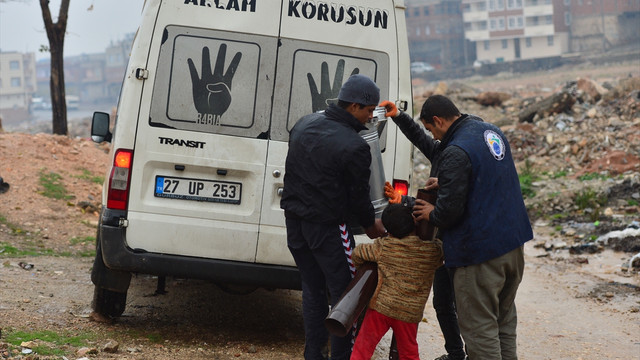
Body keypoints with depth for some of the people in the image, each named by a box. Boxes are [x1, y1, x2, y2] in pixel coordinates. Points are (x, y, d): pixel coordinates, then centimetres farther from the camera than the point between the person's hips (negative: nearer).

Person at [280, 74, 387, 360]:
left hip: (296, 222, 8)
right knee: (343, 294, 2)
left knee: (312, 290, 17)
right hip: (328, 228, -7)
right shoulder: (354, 147, -20)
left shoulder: (303, 125, 4)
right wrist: (371, 224, 8)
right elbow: (358, 195, -10)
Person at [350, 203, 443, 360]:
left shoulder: (383, 247, -5)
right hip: (410, 312, 2)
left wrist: (361, 268, 27)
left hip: (381, 306, -2)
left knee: (362, 347, 7)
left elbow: (358, 253, 6)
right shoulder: (433, 251, -5)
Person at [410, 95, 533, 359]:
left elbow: (449, 210, -21)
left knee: (479, 327, 0)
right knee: (504, 319, 20)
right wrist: (445, 183, 19)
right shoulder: (492, 132, 9)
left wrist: (431, 214, 0)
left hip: (480, 250, -9)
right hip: (513, 241, 9)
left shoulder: (456, 153, -20)